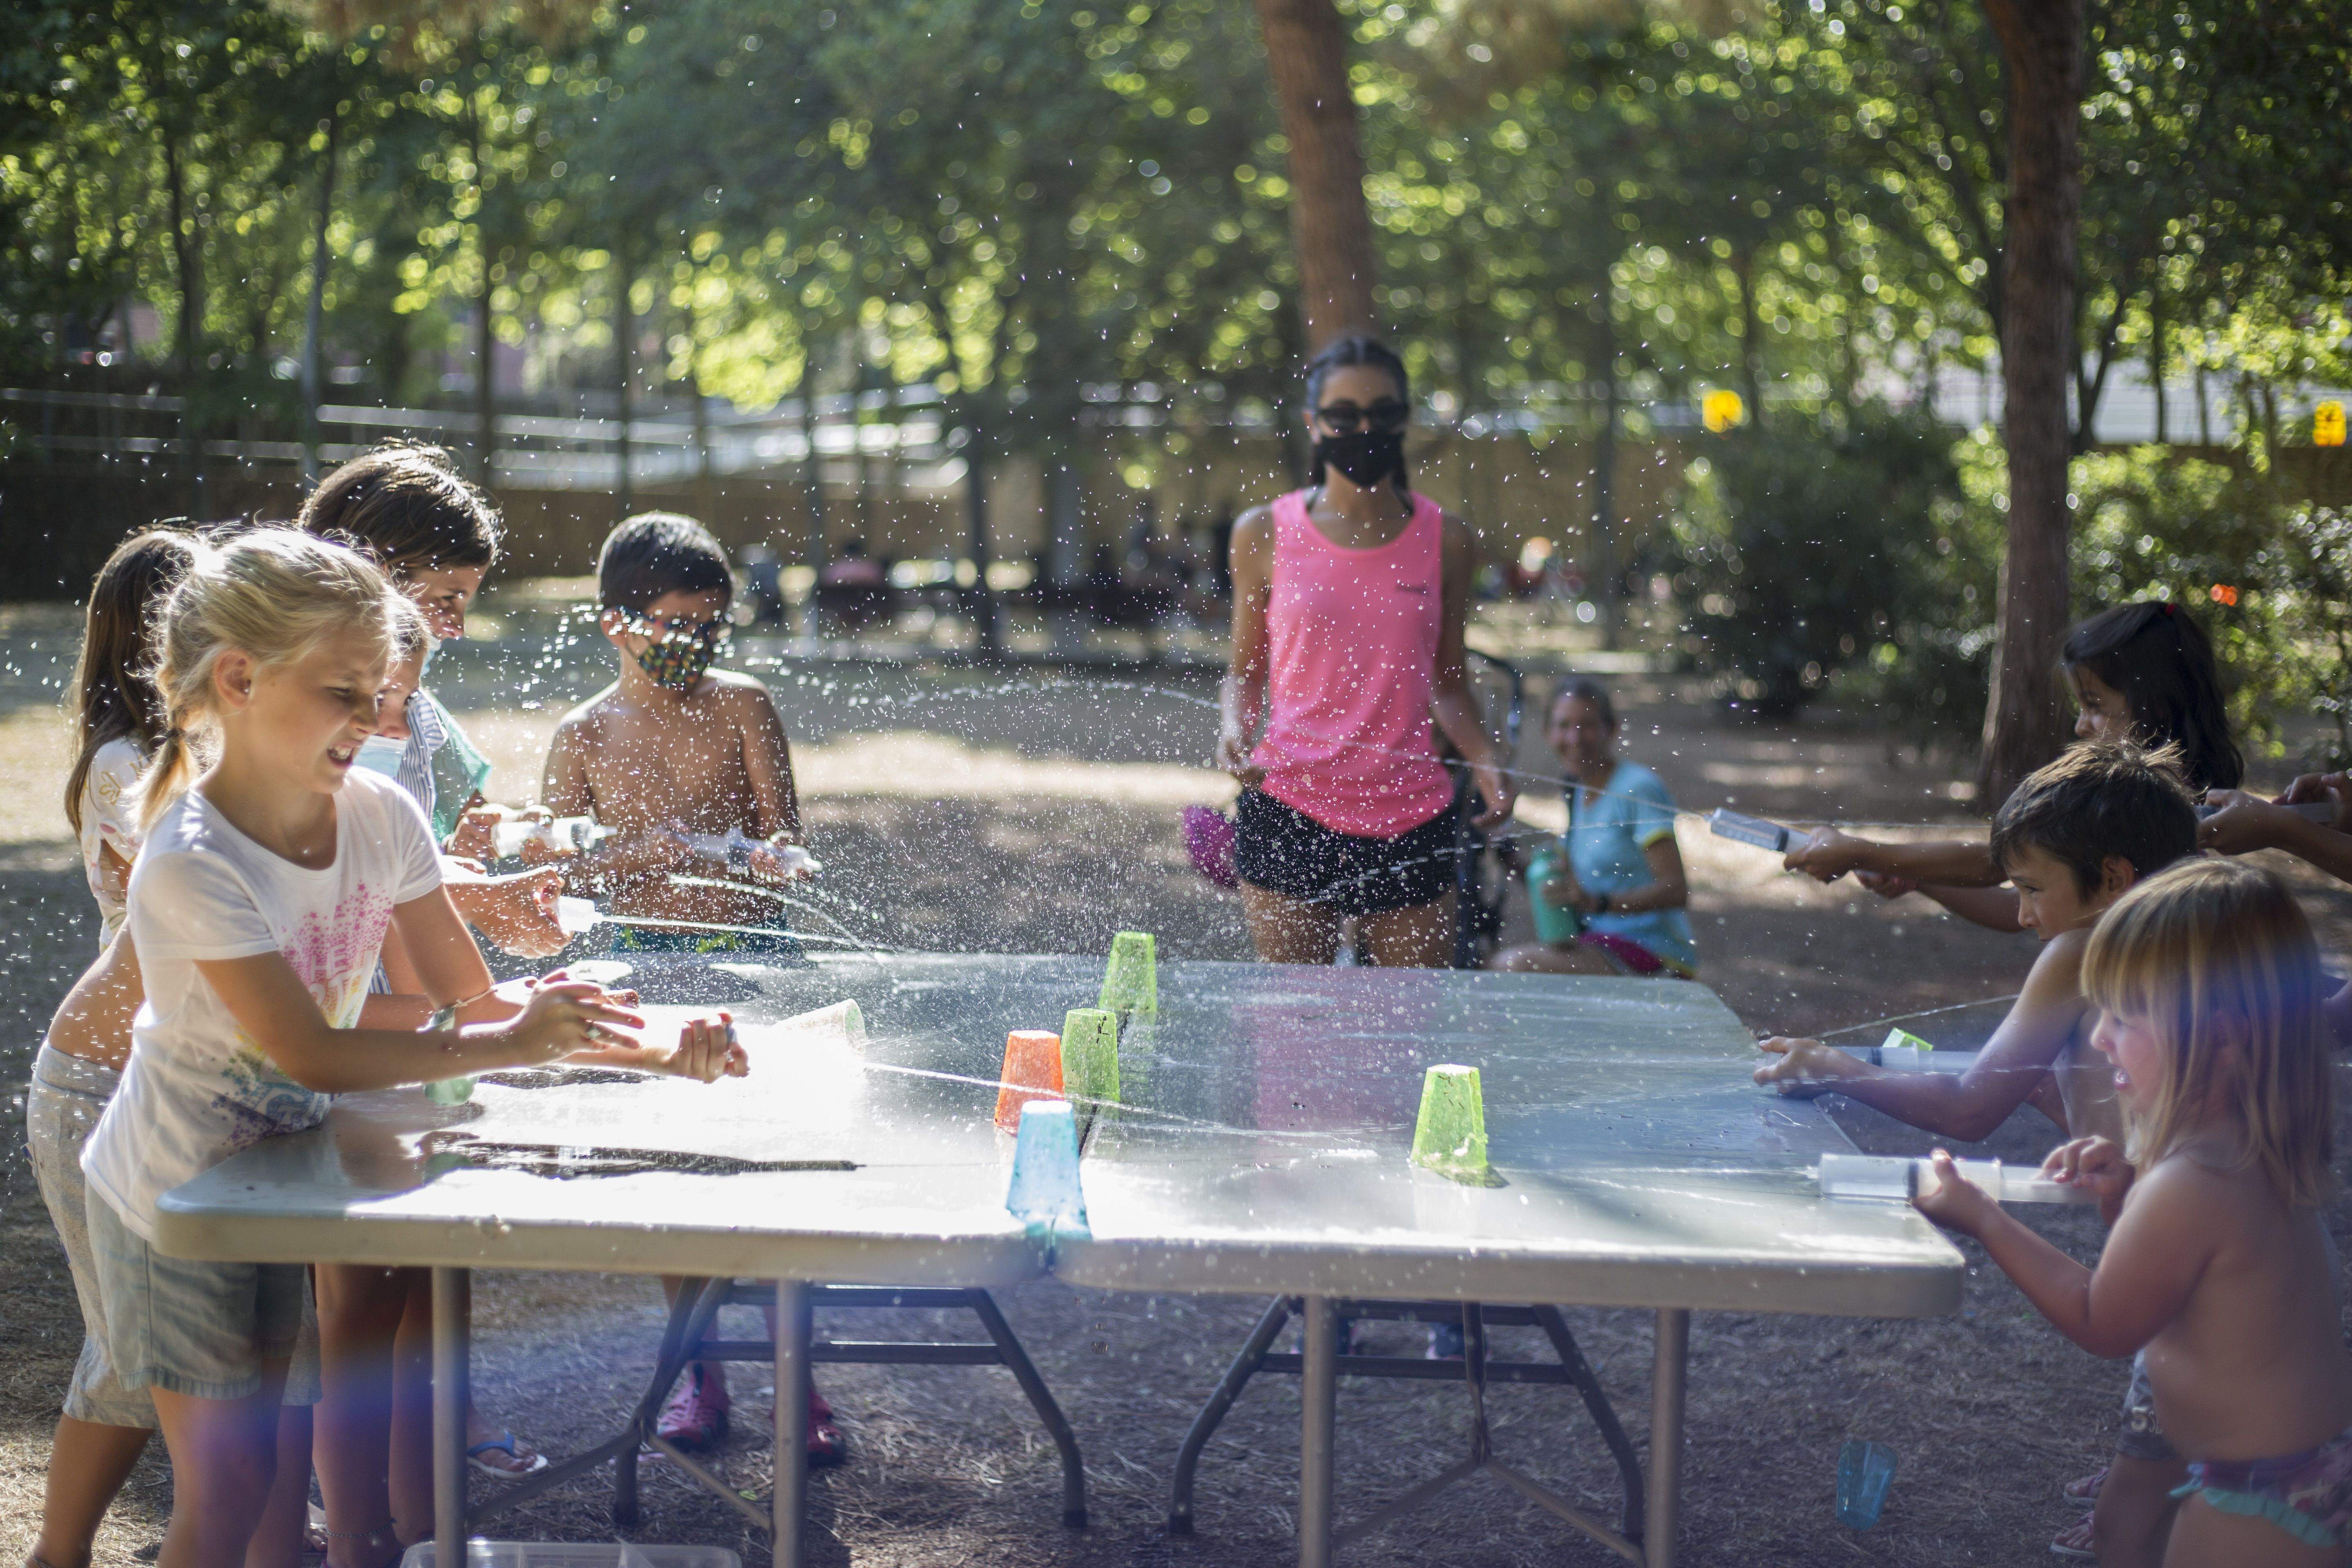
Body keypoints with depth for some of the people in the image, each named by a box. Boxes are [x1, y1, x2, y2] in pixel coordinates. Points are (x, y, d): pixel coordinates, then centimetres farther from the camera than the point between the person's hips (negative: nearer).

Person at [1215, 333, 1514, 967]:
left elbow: (1448, 681, 14)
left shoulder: (1445, 542, 6)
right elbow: (1246, 671, 11)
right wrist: (1235, 729, -10)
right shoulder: (1265, 534, 2)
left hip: (1410, 819, 1)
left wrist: (1486, 762, -2)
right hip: (1289, 810, -1)